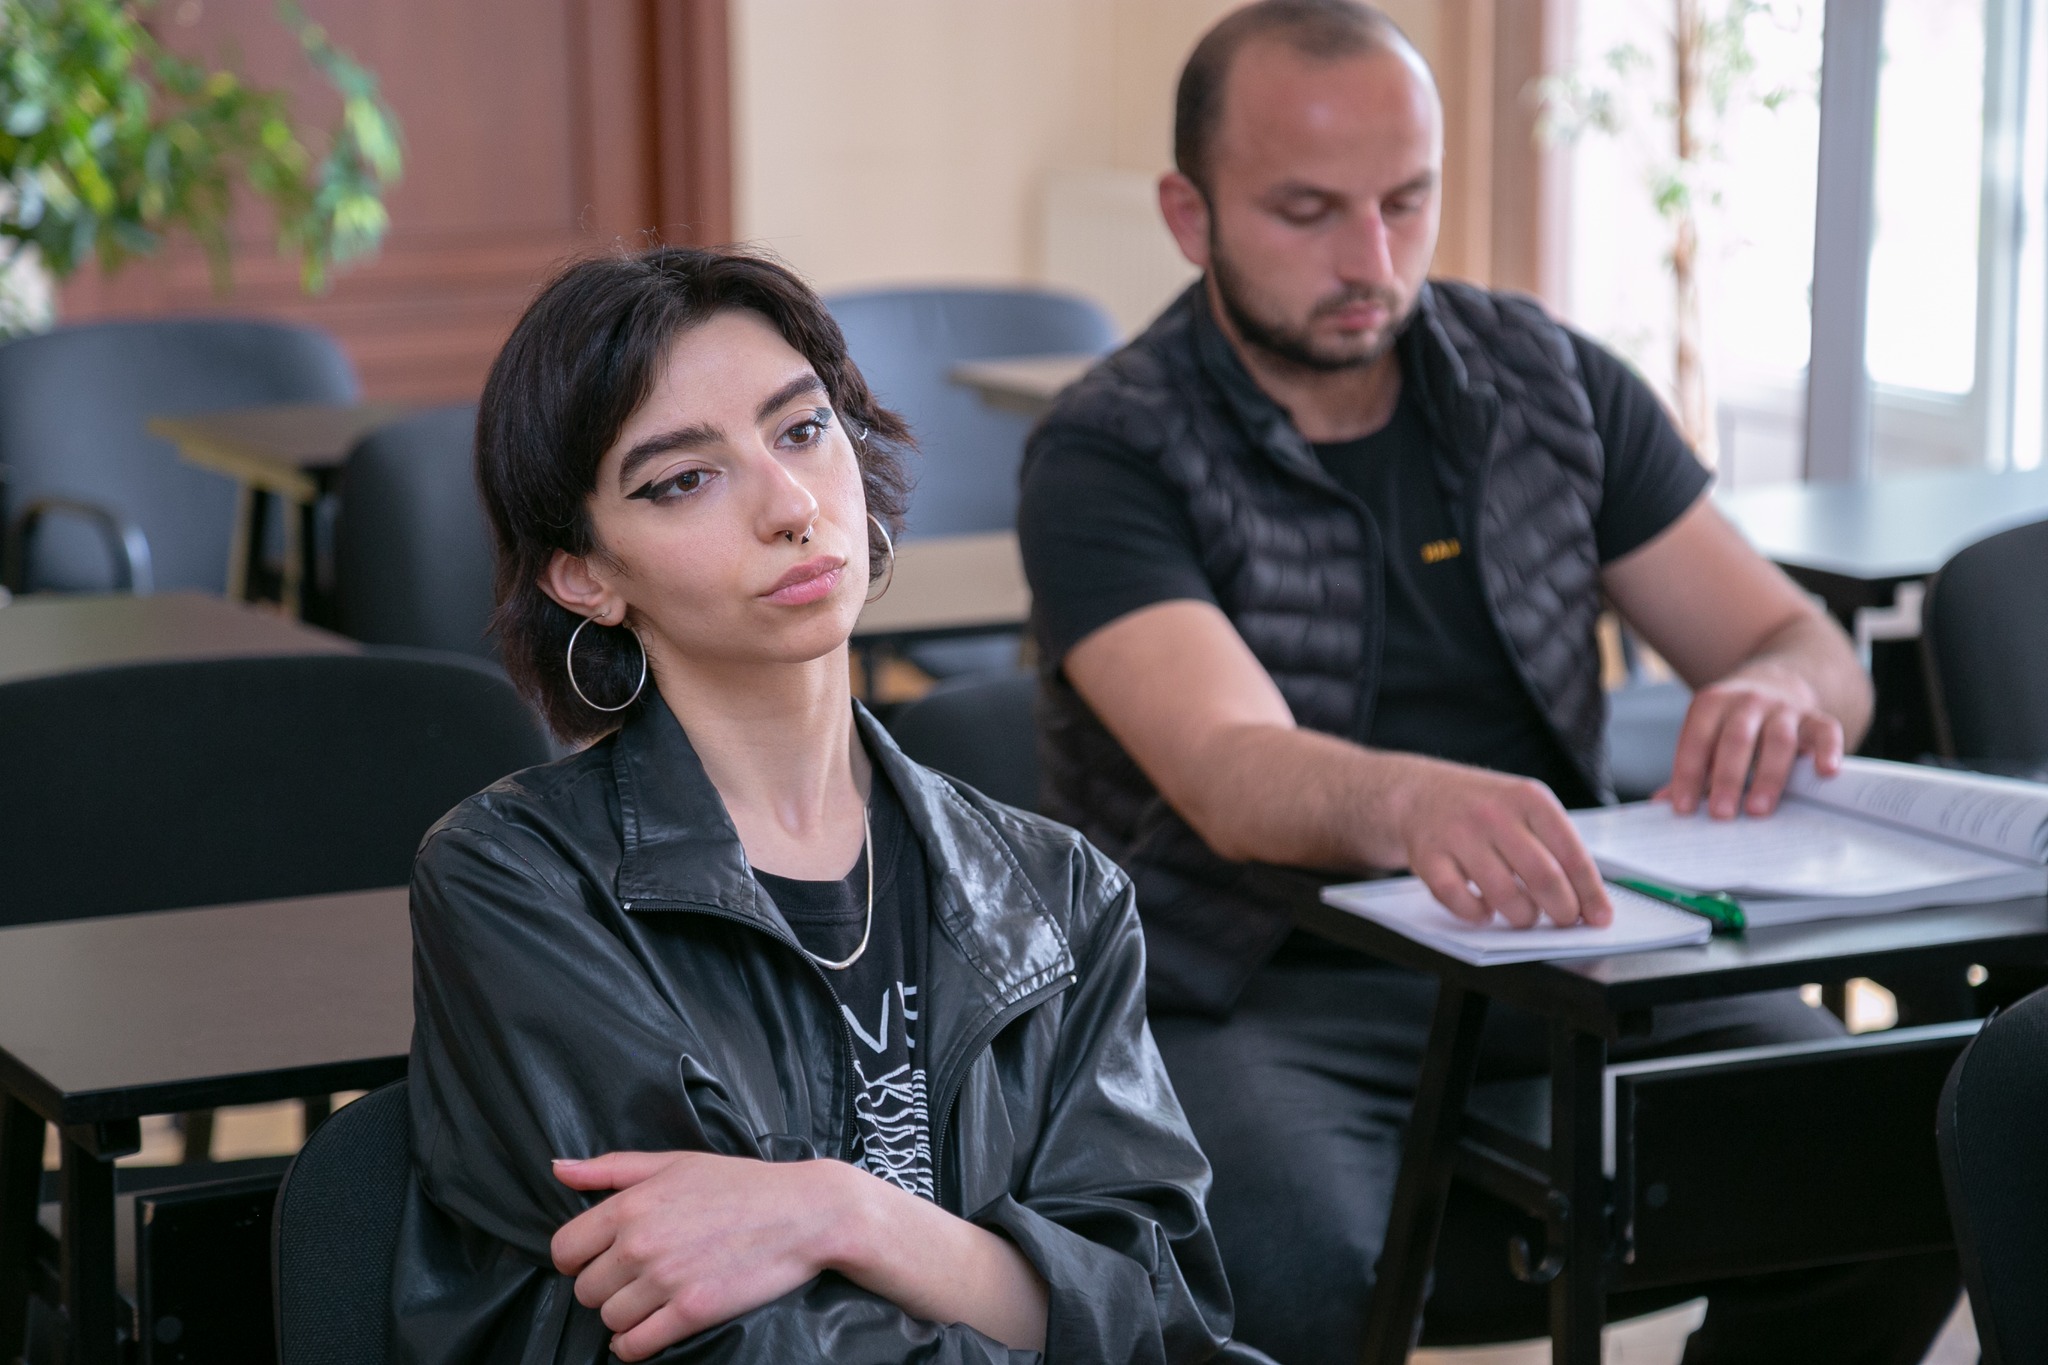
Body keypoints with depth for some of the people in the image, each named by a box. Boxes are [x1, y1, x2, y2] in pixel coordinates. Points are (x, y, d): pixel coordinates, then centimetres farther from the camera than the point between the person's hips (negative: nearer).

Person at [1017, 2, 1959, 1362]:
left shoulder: (1555, 383, 7)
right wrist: (1407, 804, -50)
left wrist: (1777, 693, -19)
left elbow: (1807, 645, 7)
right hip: (1259, 998, -4)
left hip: (1555, 951, 5)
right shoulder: (1110, 456, -9)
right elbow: (1229, 776, -26)